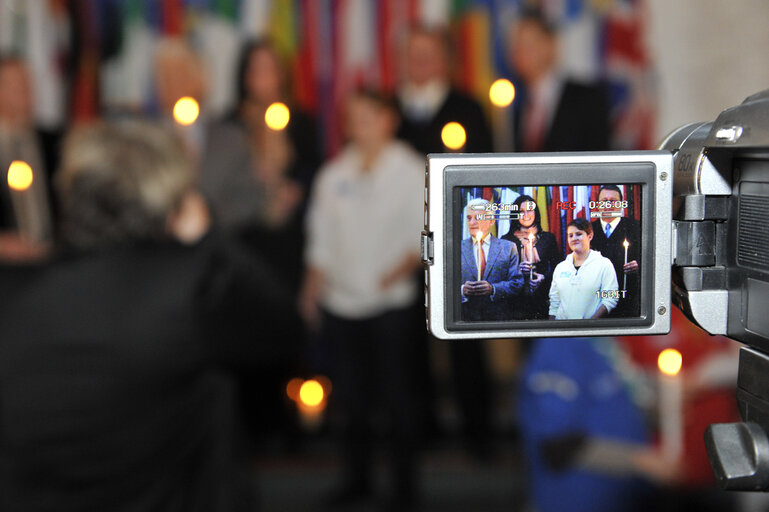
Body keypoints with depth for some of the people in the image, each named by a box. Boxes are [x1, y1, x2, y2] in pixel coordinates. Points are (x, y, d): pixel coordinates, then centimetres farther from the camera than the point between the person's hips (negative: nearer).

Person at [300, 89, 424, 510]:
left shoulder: (412, 172, 0)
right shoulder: (334, 174, 9)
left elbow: (425, 235, -3)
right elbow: (321, 238, 13)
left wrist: (397, 271, -16)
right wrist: (313, 288, 10)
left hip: (391, 302, -3)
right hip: (341, 299, 3)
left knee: (397, 393, 0)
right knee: (352, 395, 9)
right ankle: (357, 478, 22)